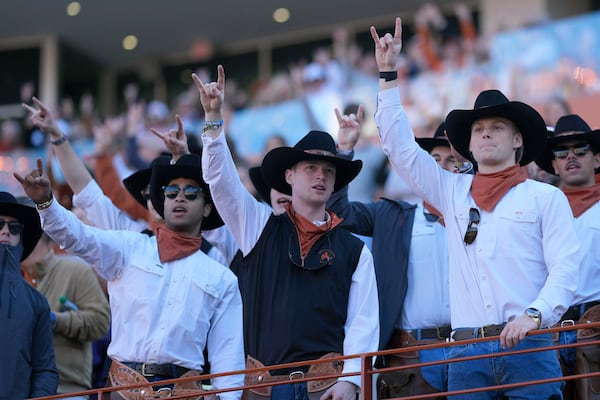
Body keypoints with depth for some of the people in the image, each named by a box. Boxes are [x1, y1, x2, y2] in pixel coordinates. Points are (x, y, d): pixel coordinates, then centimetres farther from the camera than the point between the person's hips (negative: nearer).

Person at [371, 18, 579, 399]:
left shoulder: (545, 197, 9)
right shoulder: (453, 192, 18)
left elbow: (565, 266, 0)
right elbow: (400, 146, 18)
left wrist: (534, 314, -17)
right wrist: (389, 73, 15)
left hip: (528, 346, -3)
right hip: (466, 352, 3)